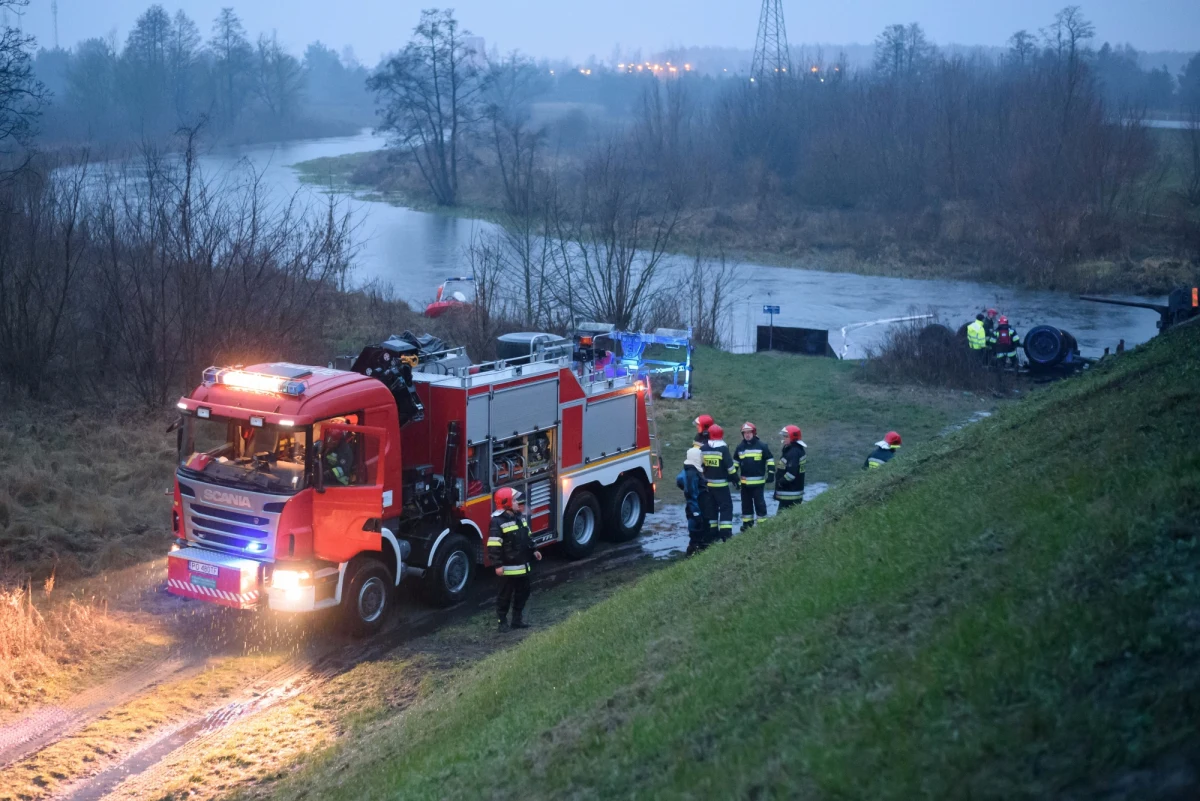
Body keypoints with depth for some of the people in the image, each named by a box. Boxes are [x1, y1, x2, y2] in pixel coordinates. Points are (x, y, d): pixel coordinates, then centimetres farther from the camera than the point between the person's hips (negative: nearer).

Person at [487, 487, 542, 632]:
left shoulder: (519, 517, 8)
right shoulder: (498, 522, -19)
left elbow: (527, 536, 21)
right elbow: (493, 545, -21)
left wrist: (533, 550, 17)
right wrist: (498, 564, -22)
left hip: (523, 565, 8)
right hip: (509, 567, -8)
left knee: (523, 592, 15)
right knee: (505, 594, 2)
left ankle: (517, 619, 27)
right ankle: (502, 621, 13)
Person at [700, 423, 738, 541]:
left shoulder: (703, 448, 3)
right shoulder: (723, 448, -13)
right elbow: (729, 465, -12)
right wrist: (734, 478, -1)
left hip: (707, 483, 5)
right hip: (720, 484, -5)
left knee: (712, 507, 16)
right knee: (726, 506, -1)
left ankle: (712, 531, 19)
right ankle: (725, 532, -11)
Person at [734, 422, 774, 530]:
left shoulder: (762, 446, -4)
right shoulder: (740, 447, 8)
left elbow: (770, 460, -1)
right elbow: (735, 462, 18)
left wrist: (771, 474, -6)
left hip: (758, 481, -4)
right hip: (744, 481, 4)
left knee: (759, 502, 0)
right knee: (746, 503, 11)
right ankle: (747, 523, 20)